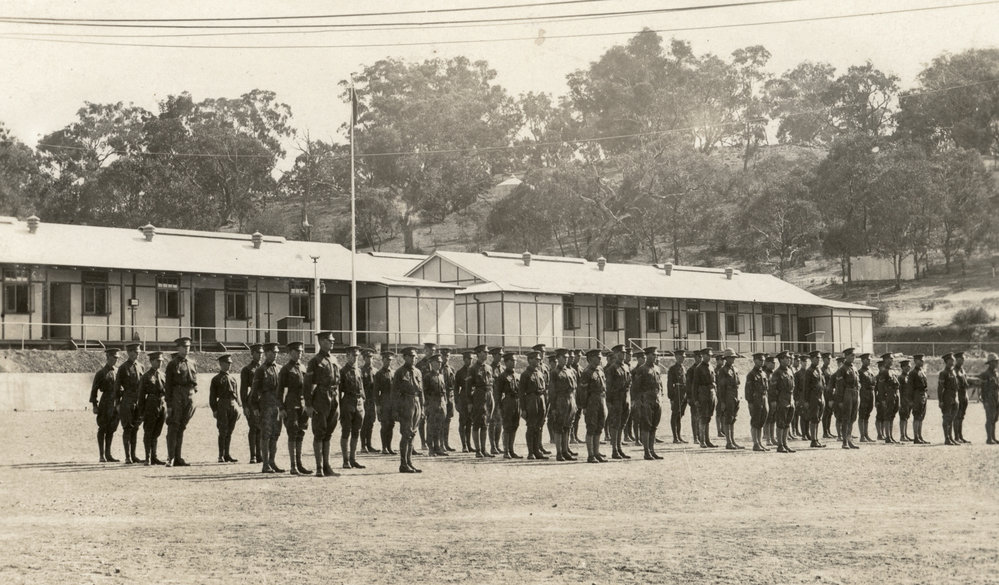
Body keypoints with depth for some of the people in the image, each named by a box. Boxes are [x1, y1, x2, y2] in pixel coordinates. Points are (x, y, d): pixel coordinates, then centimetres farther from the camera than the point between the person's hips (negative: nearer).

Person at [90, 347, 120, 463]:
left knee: (111, 430, 9)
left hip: (115, 404, 5)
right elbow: (94, 389, -4)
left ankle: (108, 454, 16)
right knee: (102, 430, 0)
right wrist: (94, 405, -9)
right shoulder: (101, 373, -4)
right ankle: (102, 456, 4)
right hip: (105, 404, -5)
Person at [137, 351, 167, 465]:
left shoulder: (162, 375, 12)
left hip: (162, 405, 5)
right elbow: (141, 394, -3)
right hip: (151, 404, -5)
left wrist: (167, 408, 10)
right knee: (148, 433, 0)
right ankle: (148, 458, 4)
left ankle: (154, 457, 16)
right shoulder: (146, 376, -3)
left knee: (157, 433, 10)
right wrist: (142, 411, -6)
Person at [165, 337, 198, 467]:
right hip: (177, 397, -5)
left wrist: (194, 394, 8)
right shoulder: (172, 365, 0)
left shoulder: (192, 364, 15)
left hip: (190, 397, 5)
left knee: (182, 428, 8)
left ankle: (178, 458, 10)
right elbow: (168, 385, -3)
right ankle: (170, 458, -6)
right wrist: (169, 404, -8)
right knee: (173, 427, -6)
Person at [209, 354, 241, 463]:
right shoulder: (216, 379, 4)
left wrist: (239, 407, 10)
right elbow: (212, 396, 1)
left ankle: (227, 454, 13)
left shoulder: (233, 379, 19)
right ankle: (221, 456, -3)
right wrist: (214, 410, -6)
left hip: (233, 406, 5)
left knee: (229, 432, 8)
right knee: (223, 432, -7)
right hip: (222, 406, -5)